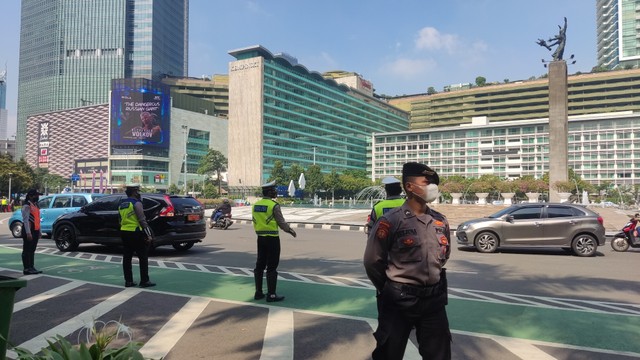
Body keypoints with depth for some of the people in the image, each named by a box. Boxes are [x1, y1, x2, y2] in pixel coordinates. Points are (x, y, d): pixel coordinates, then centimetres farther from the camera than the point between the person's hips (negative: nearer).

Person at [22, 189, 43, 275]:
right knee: (27, 250, -2)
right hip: (29, 231, -9)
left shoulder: (35, 205, 15)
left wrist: (39, 231, 17)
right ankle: (26, 269, 3)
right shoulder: (27, 206, -13)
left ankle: (31, 267, 20)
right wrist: (28, 233, -24)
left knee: (32, 250, 13)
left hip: (35, 230, 9)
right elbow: (25, 220, -19)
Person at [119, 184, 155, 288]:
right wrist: (149, 235, -16)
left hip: (124, 232, 8)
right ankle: (144, 281, -2)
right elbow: (142, 220, -17)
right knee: (143, 257, -2)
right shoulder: (136, 203, -11)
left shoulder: (122, 204, 15)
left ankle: (128, 281, 14)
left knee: (127, 257, 11)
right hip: (135, 233, -8)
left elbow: (120, 221, 20)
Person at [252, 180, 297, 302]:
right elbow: (281, 222, -9)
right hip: (272, 238, -7)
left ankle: (258, 292, 19)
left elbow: (255, 221, 12)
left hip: (260, 237, 7)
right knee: (271, 267, 0)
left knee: (260, 265, 13)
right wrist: (290, 230, 8)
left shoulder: (255, 205, 6)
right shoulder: (274, 205, -14)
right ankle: (271, 295, 4)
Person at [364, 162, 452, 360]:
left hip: (434, 299, 5)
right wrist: (389, 290, 3)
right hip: (399, 300, -5)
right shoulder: (391, 221, -14)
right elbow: (372, 261, -8)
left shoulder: (441, 221, 4)